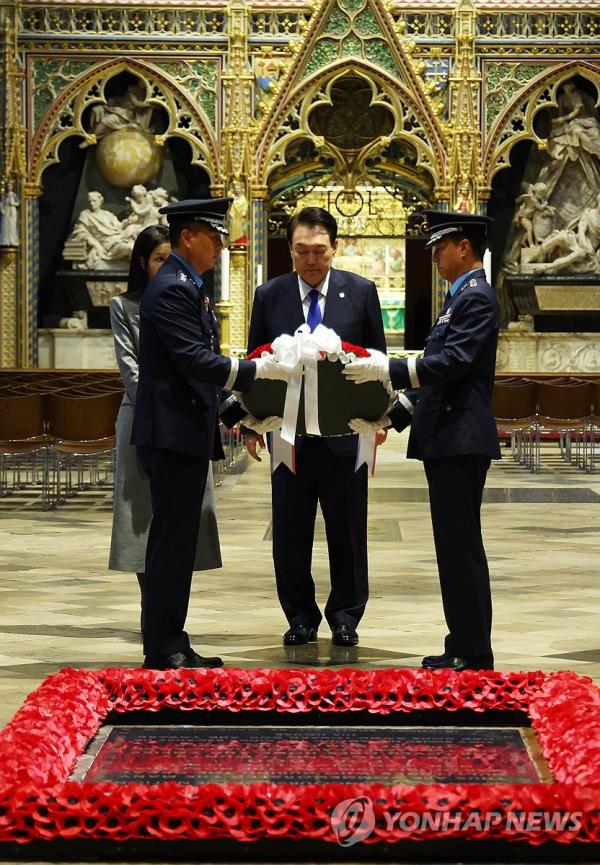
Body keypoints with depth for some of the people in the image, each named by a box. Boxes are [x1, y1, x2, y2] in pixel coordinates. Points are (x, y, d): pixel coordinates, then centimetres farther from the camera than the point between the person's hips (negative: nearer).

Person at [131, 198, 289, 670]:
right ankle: (162, 651, -1)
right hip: (173, 432, -10)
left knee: (178, 542, 13)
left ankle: (171, 644, 19)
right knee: (171, 542, -6)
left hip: (189, 431, 10)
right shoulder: (171, 289, -15)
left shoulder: (190, 288, 17)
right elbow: (197, 362, -23)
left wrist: (227, 414, 20)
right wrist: (262, 368, -22)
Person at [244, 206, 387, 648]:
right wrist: (252, 421, 2)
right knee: (290, 531, 6)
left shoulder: (361, 292, 1)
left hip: (346, 430, -1)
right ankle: (301, 616, 18)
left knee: (347, 529, 7)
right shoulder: (269, 295, 3)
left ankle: (346, 616, 20)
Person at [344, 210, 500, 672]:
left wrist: (387, 367, -22)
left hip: (461, 440, -10)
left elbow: (453, 362, -22)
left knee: (461, 547, -7)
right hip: (446, 440, 10)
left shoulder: (476, 297, -11)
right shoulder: (461, 297, 20)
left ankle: (474, 652, -2)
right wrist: (397, 413, 18)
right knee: (455, 547, 12)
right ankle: (464, 645, 17)